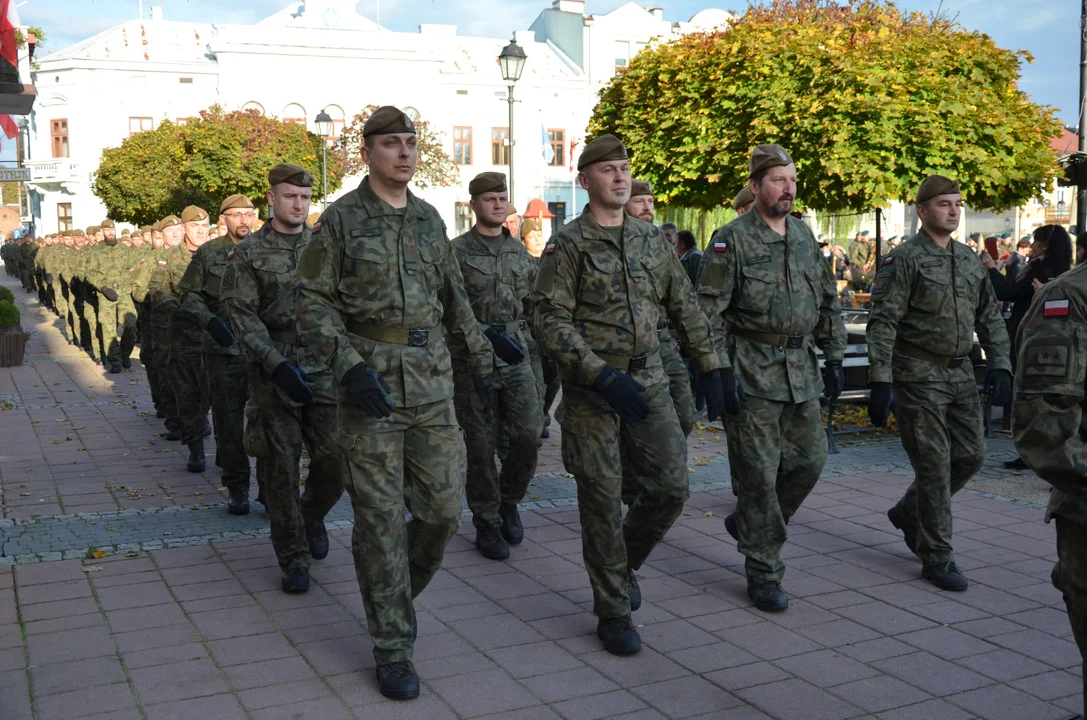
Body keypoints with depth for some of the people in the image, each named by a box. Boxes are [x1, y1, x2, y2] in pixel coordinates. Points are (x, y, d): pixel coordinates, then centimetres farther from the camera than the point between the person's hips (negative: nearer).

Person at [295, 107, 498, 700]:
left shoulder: (429, 219, 12)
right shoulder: (341, 219, -2)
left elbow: (455, 300, 21)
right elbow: (313, 303, -6)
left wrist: (481, 358, 20)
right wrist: (349, 366, -18)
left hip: (432, 383, 5)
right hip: (370, 383, -4)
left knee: (443, 509, 5)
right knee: (381, 518, 0)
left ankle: (397, 592, 33)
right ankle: (392, 645, 12)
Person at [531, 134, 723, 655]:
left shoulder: (652, 239, 10)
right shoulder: (568, 244, -6)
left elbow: (685, 308, 16)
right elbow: (550, 322, -14)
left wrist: (710, 368, 11)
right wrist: (604, 377, -23)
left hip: (649, 381, 5)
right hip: (591, 389, -5)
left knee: (670, 486, 2)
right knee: (603, 499, 1)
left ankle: (624, 563, 30)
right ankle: (614, 615, 15)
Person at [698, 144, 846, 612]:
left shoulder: (805, 236, 12)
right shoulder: (732, 240, -8)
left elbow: (828, 301, 19)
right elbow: (710, 312, -11)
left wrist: (834, 357, 14)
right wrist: (721, 371, -17)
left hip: (802, 372, 7)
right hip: (752, 375, -6)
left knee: (810, 459, 8)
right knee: (759, 473, -2)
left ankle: (748, 523, 31)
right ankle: (764, 574, 10)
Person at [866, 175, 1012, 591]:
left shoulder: (970, 260, 12)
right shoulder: (904, 260, -9)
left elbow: (989, 317, 17)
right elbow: (883, 323, -14)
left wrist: (1000, 364, 5)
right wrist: (879, 382, -20)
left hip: (961, 374, 7)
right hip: (919, 376, -7)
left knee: (970, 454, 9)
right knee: (934, 465, -4)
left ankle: (908, 513, 31)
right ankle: (937, 558, 7)